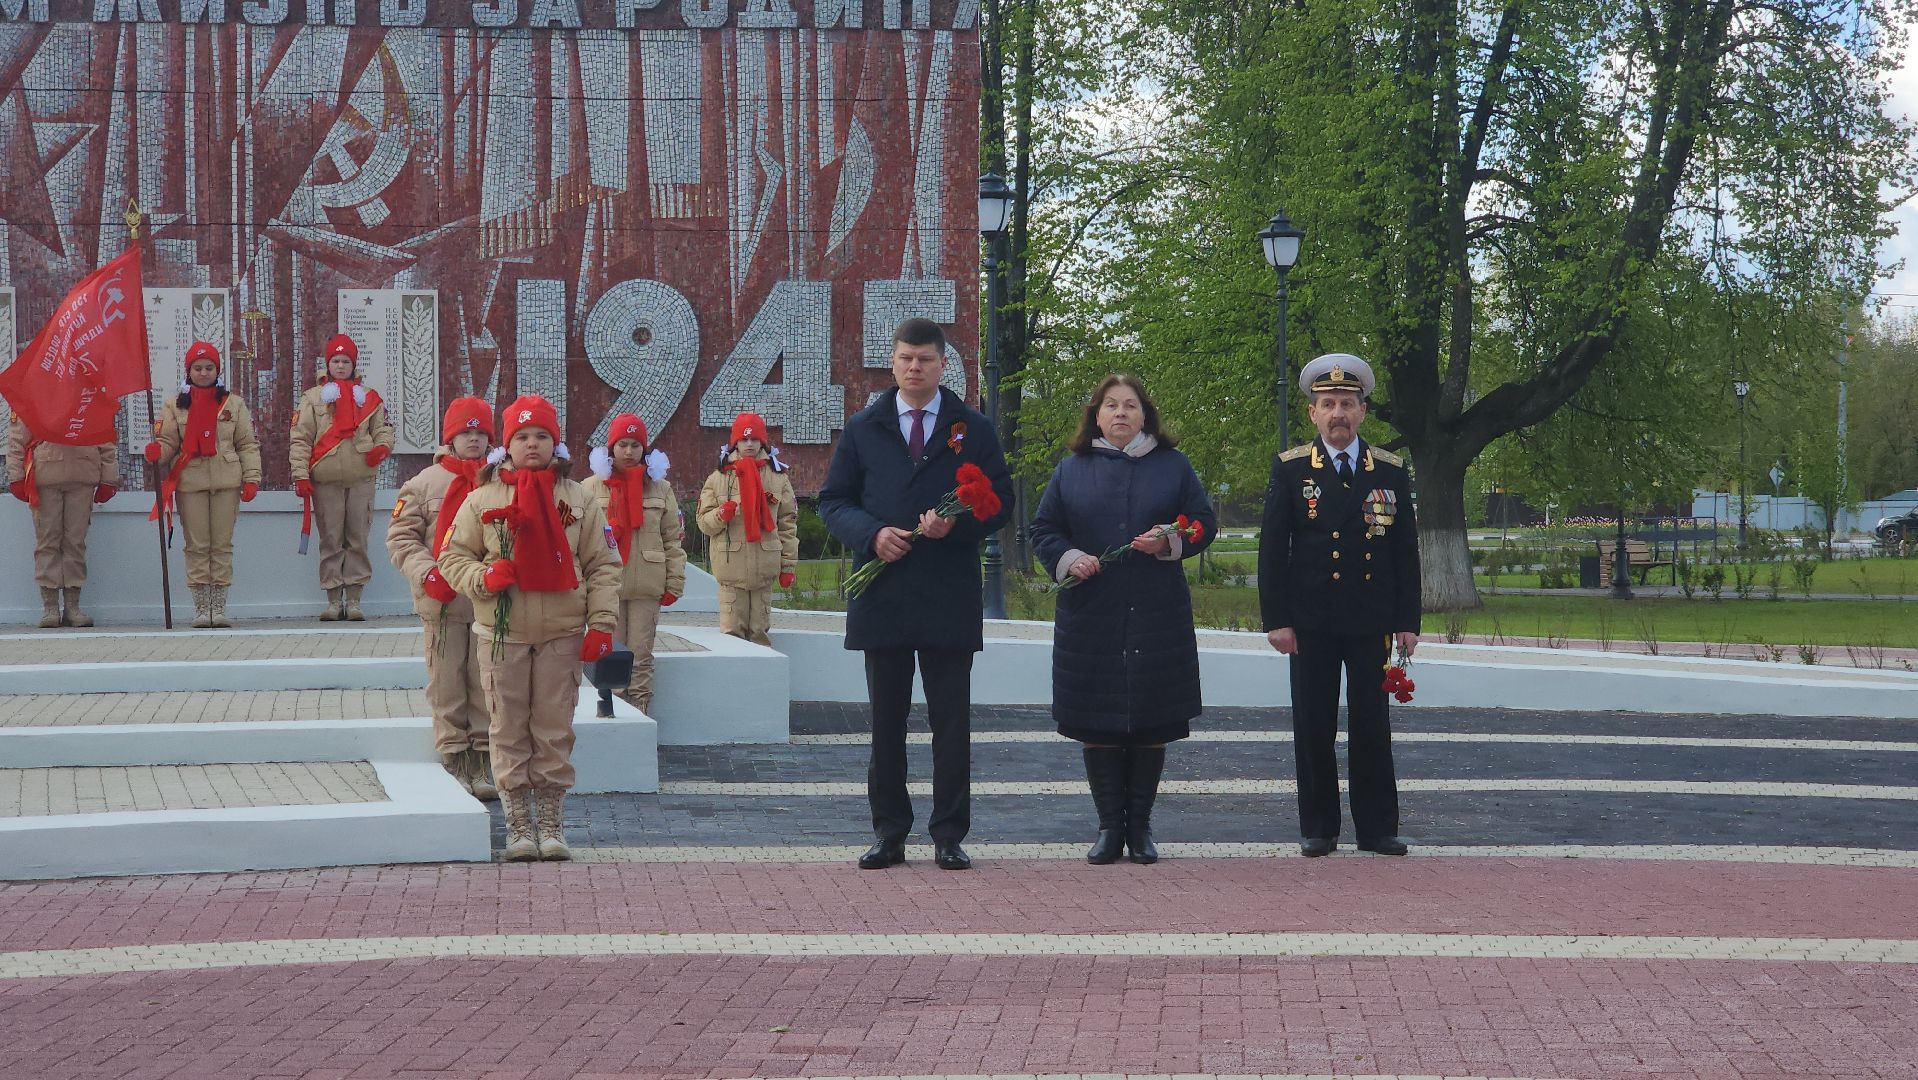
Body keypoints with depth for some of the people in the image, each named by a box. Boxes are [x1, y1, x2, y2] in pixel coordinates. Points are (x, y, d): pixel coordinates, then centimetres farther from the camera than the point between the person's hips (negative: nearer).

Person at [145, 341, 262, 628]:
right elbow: (169, 442, 4)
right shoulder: (175, 406, 10)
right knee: (197, 546, -1)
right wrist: (157, 452, -19)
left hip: (226, 482, 0)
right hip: (190, 482, 0)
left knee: (222, 545, 1)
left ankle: (219, 607, 4)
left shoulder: (234, 403, 10)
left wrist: (251, 477, -1)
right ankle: (201, 608, 2)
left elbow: (248, 444, 8)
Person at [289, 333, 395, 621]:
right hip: (326, 481, -1)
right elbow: (300, 439, 2)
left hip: (360, 479, 1)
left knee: (358, 540, 0)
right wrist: (301, 475, -7)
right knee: (330, 541, 1)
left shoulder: (368, 397, 12)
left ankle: (353, 600, 5)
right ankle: (334, 601, 5)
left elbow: (384, 427, 14)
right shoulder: (313, 398, 7)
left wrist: (382, 446, -9)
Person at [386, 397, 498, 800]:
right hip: (443, 602, -1)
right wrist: (427, 573, -12)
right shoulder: (425, 483, 2)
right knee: (447, 683, 3)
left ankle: (484, 759, 13)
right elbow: (401, 536, 2)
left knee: (488, 683, 5)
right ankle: (454, 757, 11)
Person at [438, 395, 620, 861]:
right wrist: (482, 577, -13)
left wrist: (601, 623, -2)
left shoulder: (579, 500, 6)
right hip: (503, 632, 0)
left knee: (555, 731, 3)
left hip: (562, 634, 0)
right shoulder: (482, 499, 3)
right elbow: (452, 557, 7)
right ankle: (518, 826, 9)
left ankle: (552, 825, 11)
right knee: (509, 732, 3)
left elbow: (602, 566, 7)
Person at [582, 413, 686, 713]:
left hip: (646, 586, 1)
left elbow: (672, 540, 9)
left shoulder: (660, 488, 10)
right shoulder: (592, 488, 6)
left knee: (641, 656, 1)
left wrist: (674, 583, 2)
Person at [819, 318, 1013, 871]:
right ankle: (889, 831, 13)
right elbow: (834, 500, 8)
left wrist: (956, 525, -14)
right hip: (882, 595, 1)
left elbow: (1001, 502, 5)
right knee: (886, 721, 6)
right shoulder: (863, 429, 10)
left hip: (950, 597, -1)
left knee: (951, 721, 2)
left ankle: (949, 835, 8)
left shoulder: (973, 429, 6)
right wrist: (871, 533, -10)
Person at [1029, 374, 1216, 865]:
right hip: (1090, 618, 1)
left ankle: (1140, 826, 10)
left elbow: (1203, 524, 6)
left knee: (1152, 724, 1)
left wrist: (1169, 542, -13)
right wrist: (1068, 558, -9)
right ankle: (1110, 828, 9)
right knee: (1098, 725, 1)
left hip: (1157, 619, 0)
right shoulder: (1073, 470, 10)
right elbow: (1043, 529, 10)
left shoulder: (1172, 467, 8)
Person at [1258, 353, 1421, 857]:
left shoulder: (1390, 472, 7)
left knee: (1372, 725, 4)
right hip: (1312, 622, -1)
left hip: (1372, 623, 1)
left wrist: (1407, 621, 2)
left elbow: (1405, 551, 8)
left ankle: (1377, 828, 11)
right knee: (1313, 727, 3)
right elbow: (1272, 549, 0)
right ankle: (1318, 828, 11)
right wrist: (1276, 619, -7)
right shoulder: (1291, 469, 2)